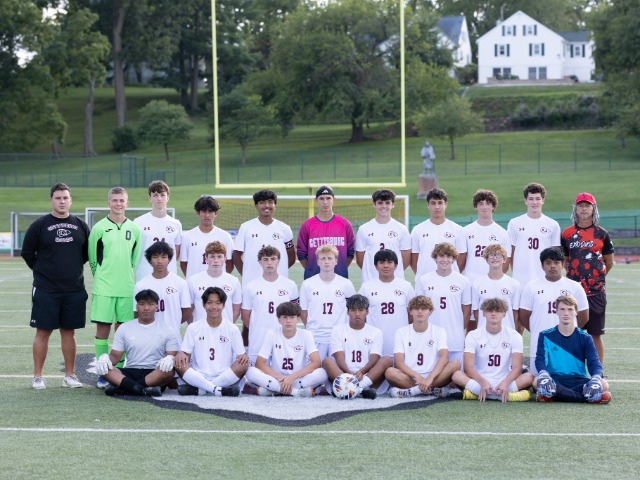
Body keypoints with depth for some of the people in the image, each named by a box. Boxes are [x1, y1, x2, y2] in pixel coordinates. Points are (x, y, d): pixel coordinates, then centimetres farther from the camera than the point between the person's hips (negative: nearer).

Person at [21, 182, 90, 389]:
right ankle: (37, 376, 8)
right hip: (45, 290, -3)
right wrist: (42, 270, 4)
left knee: (69, 332, 8)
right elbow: (27, 253, 2)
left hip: (74, 289, 3)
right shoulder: (39, 225, -3)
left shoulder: (80, 225, 6)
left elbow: (88, 252, 16)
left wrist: (74, 268, 10)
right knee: (43, 332, 1)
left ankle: (70, 375, 16)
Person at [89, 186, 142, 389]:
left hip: (127, 288, 2)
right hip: (103, 288, -2)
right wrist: (102, 277, 9)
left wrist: (129, 278, 11)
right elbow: (92, 258, 7)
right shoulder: (99, 228, 0)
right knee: (102, 330, -2)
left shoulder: (134, 229, 7)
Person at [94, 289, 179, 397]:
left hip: (155, 374, -1)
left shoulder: (167, 330, 9)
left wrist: (170, 359, -24)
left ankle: (122, 387, -35)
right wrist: (105, 358, -15)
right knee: (102, 368, -26)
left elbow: (173, 355, 1)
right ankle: (144, 389, -41)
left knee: (169, 371, -37)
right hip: (130, 372, 2)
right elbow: (115, 355, 10)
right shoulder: (124, 328, 13)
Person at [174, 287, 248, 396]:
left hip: (225, 378, 0)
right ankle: (219, 390, -33)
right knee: (179, 364, -26)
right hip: (198, 377, 0)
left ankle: (200, 389, -27)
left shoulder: (232, 329, 8)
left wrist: (244, 357, -18)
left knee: (243, 365, -28)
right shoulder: (193, 328, 10)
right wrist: (181, 355, -17)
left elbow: (241, 355, 6)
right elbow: (186, 354, 8)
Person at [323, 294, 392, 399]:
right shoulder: (338, 330, 12)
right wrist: (349, 373, -24)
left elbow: (374, 359, -1)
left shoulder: (375, 332, 13)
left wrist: (361, 372, -23)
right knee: (327, 361, -28)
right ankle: (361, 389, -49)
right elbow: (339, 357, -2)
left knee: (387, 360, -23)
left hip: (367, 376, 1)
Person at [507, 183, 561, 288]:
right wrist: (514, 274, 2)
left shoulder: (553, 225, 7)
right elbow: (511, 253, 9)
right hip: (520, 281, 0)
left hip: (545, 281, 0)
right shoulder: (514, 223, 6)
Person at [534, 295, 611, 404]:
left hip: (579, 381, 1)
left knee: (604, 384, -29)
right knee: (537, 381, -37)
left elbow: (594, 362, -1)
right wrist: (543, 373, -29)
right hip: (555, 380, -1)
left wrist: (596, 377, -25)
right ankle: (588, 396, -36)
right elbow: (540, 359, -4)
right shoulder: (546, 336, 10)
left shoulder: (585, 338, 11)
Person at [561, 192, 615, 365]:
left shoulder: (602, 234, 2)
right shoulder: (567, 234, 6)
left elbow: (609, 262, 11)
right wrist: (576, 274, 12)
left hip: (596, 291, -1)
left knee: (596, 333, 2)